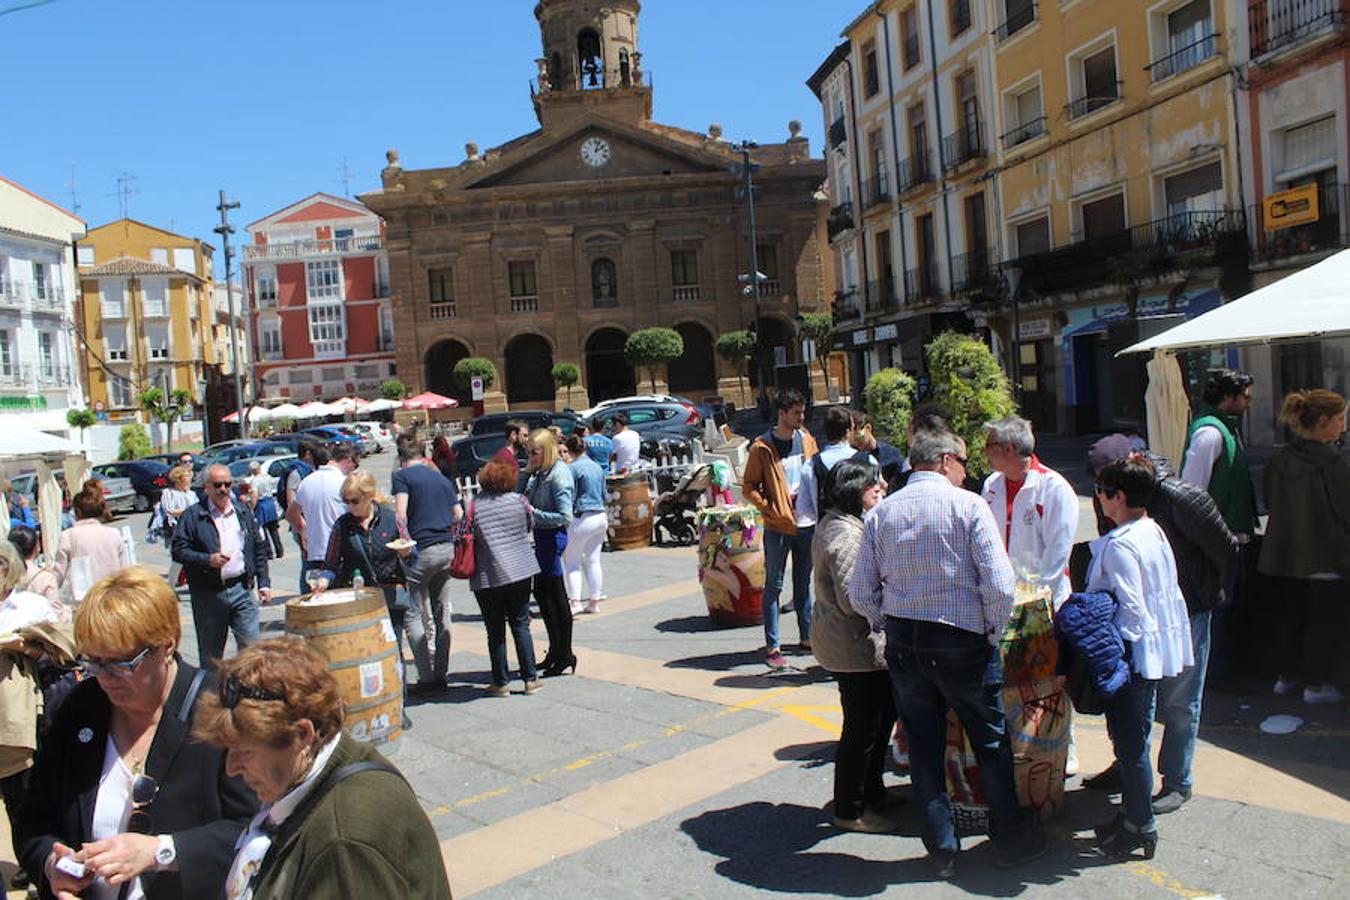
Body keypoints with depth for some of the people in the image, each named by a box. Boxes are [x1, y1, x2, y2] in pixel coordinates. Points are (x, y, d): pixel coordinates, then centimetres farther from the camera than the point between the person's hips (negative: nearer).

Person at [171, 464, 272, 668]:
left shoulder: (243, 512, 12)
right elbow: (178, 550, -6)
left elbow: (259, 549, 15)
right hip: (208, 594, -2)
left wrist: (263, 582, 9)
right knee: (210, 655, 9)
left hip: (240, 589, 2)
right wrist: (208, 560, -21)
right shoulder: (192, 515, 0)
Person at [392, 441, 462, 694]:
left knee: (415, 616, 1)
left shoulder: (402, 476, -1)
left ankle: (427, 678, -3)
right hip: (447, 549, 6)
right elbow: (458, 514, 12)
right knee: (442, 614, 12)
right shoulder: (442, 478, 16)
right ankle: (442, 674, 16)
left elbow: (400, 515, -13)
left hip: (421, 550, -6)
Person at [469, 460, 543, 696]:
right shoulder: (519, 500, -2)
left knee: (496, 632, 8)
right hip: (520, 572, 2)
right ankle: (530, 679, 12)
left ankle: (501, 683, 13)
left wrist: (468, 567, 12)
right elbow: (531, 526, 13)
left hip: (488, 578, -2)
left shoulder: (474, 506, -8)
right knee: (521, 627, 11)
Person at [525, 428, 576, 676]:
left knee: (555, 595, -1)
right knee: (541, 592, 16)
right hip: (542, 536, 10)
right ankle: (556, 651, 27)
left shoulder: (559, 475, -18)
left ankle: (565, 655, 9)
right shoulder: (541, 473, 9)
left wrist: (533, 512, -21)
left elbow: (565, 517, -23)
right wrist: (527, 472, 0)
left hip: (552, 536, -10)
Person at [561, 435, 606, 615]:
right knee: (593, 561, 11)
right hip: (601, 517, 7)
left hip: (583, 518, -7)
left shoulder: (574, 468, -10)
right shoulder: (597, 467, 13)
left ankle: (575, 602, -7)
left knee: (571, 561, 2)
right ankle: (594, 602, 14)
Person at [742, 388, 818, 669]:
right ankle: (772, 647, 7)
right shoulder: (762, 447, -9)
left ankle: (807, 638, 27)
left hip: (807, 524, 5)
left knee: (803, 583, 16)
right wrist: (771, 509, -16)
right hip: (778, 527, -5)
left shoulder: (807, 440, 7)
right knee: (774, 586, 2)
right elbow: (749, 486, -6)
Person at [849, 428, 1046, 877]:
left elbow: (860, 594, 0)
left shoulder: (881, 512, 2)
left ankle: (942, 850, 25)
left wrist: (892, 625, 13)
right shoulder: (968, 505, -10)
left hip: (903, 645, 4)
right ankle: (1009, 838, 30)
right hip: (962, 639, -3)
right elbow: (1000, 585, -16)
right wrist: (994, 634, -1)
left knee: (924, 746, 14)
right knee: (992, 741, 16)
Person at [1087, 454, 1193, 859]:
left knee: (1129, 742, 2)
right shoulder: (1156, 533, 7)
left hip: (1130, 656, -10)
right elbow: (1170, 595, 14)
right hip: (1156, 651, 10)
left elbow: (1130, 608, -23)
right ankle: (1133, 813, 30)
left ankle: (1140, 826, 13)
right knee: (1134, 737, 19)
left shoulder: (1119, 546, -21)